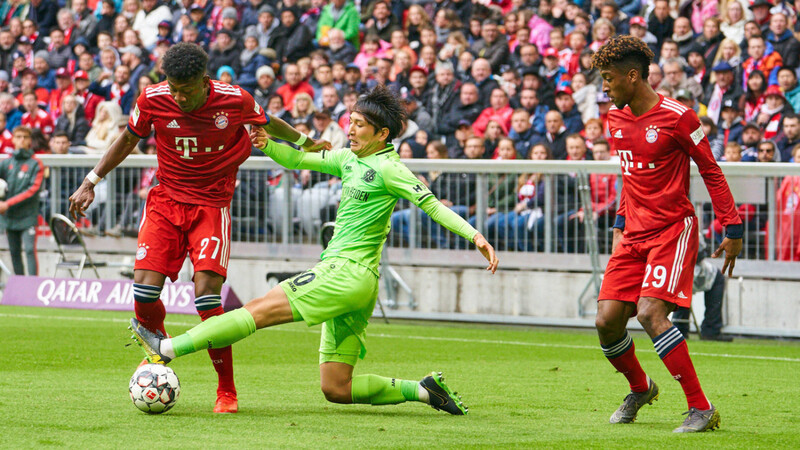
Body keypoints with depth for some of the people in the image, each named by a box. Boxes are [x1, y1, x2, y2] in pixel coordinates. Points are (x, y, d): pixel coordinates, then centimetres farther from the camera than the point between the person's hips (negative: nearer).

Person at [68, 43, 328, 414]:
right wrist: (90, 183, 9)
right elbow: (127, 140, 10)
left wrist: (306, 142, 27)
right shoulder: (153, 99, -9)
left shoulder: (235, 101, -12)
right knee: (144, 287, -14)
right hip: (165, 199, 2)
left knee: (206, 292, -17)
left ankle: (227, 392, -3)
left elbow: (267, 123, 11)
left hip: (211, 205, -2)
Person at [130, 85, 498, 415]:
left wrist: (474, 235, -20)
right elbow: (295, 159, 22)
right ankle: (423, 390, 10)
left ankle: (166, 349, -15)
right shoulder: (349, 160, 18)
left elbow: (432, 204, -10)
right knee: (336, 390, 6)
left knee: (261, 309, -12)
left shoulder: (388, 168, -6)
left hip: (349, 272, -10)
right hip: (341, 273, 10)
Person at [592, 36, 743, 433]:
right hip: (634, 234, 7)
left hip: (673, 229, -7)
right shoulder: (616, 119, 10)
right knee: (607, 320, -3)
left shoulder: (676, 117, -12)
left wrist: (732, 230, -6)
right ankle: (639, 388, 26)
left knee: (650, 313, -23)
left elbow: (711, 172, -6)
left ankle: (702, 409, -17)